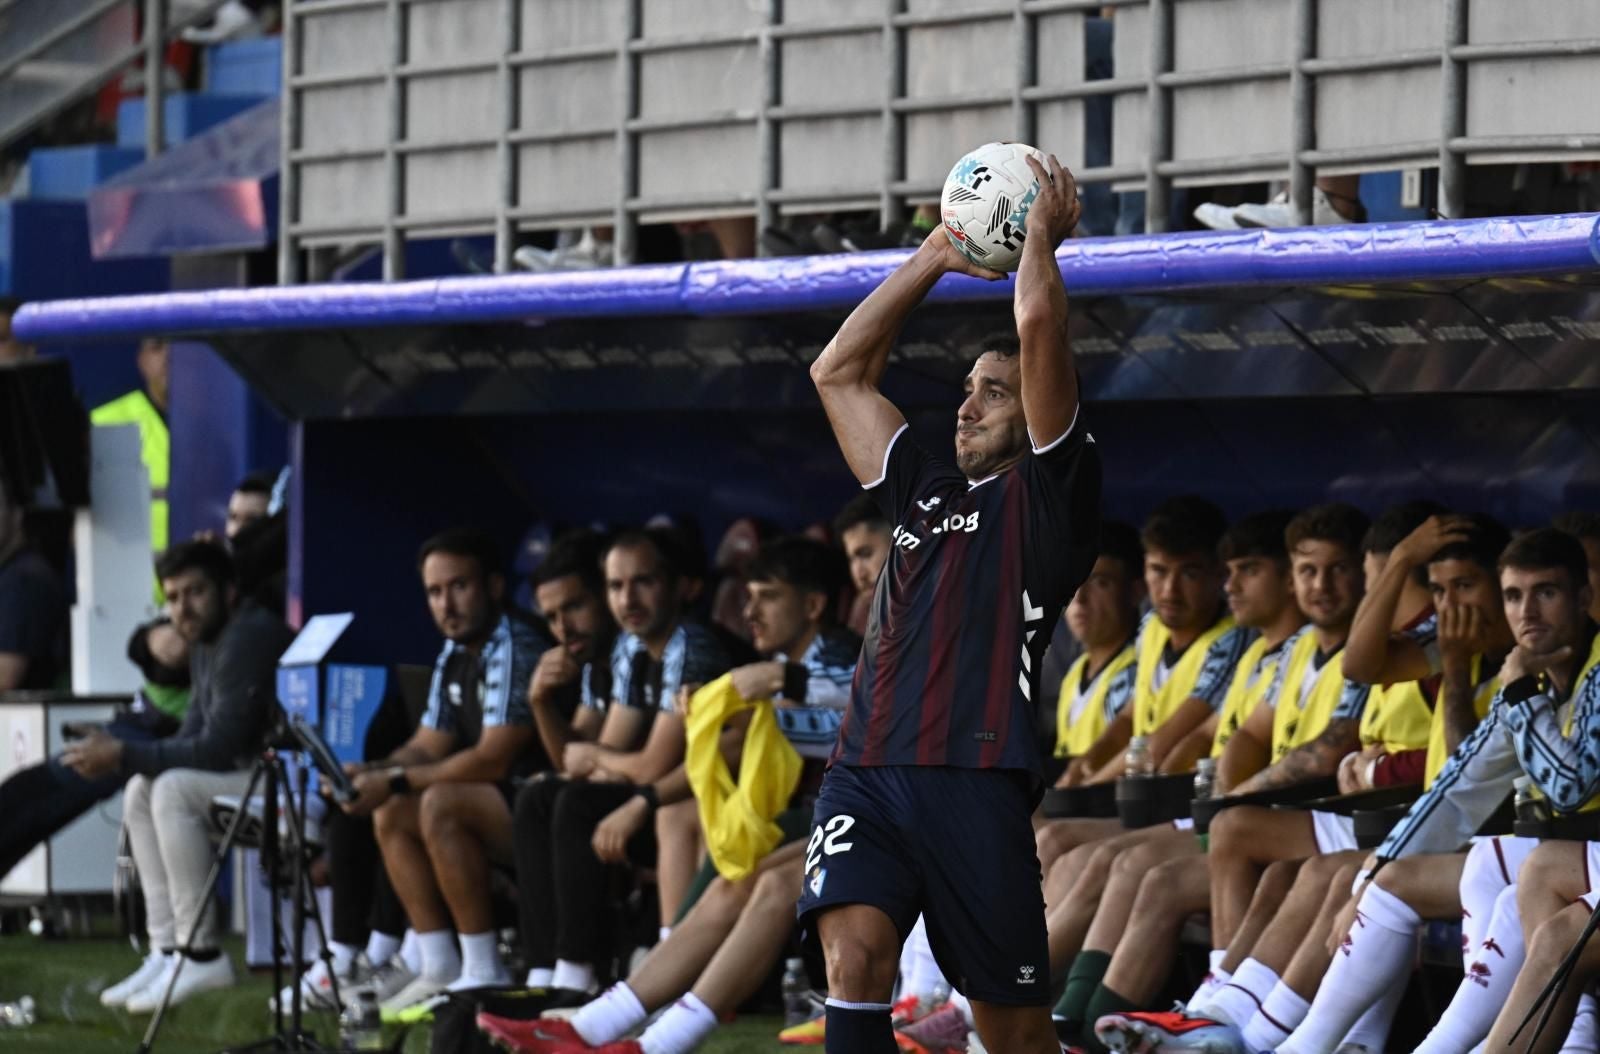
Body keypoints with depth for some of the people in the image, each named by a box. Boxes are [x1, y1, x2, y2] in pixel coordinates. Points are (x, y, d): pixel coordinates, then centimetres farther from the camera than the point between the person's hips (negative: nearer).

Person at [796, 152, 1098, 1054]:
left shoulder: (1048, 494, 8)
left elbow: (1039, 323, -2)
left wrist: (1043, 235, 15)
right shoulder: (927, 493, 25)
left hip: (978, 779, -5)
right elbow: (840, 374, 33)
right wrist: (936, 259, 32)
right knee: (856, 954, -20)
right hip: (867, 770, 5)